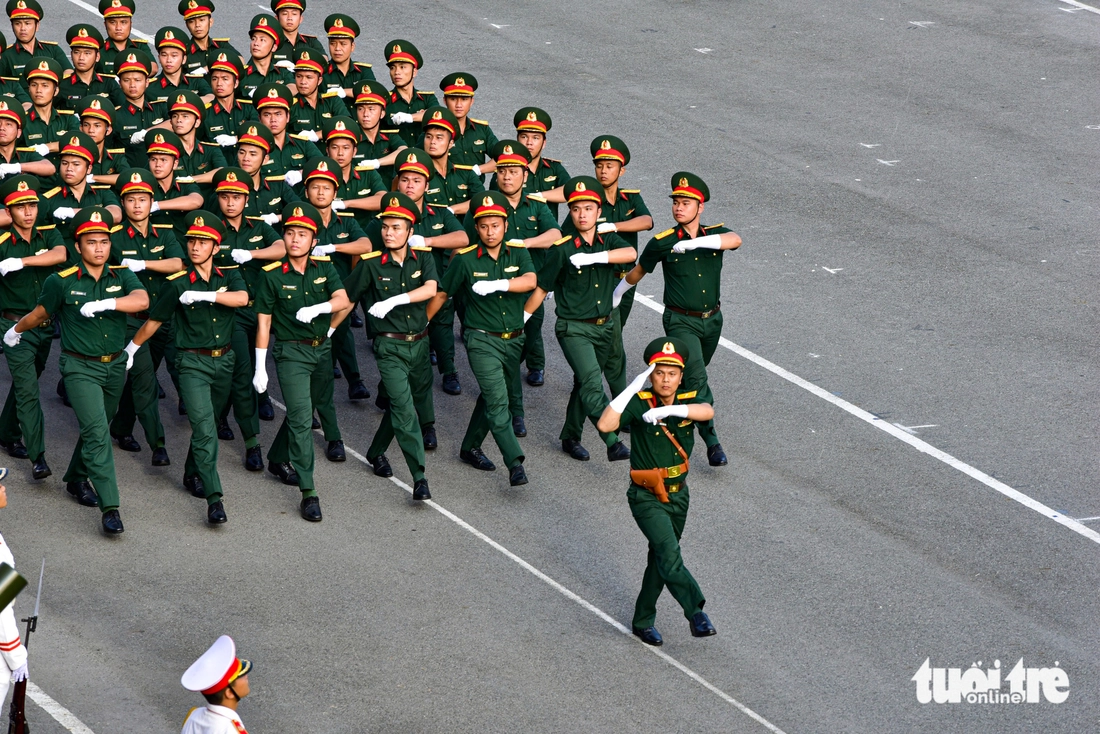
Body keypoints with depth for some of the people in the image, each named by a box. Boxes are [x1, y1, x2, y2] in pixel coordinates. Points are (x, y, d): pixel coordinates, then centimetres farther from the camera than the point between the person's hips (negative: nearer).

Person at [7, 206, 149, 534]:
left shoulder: (121, 277, -2)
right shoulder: (61, 282, -8)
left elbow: (142, 300, -22)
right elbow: (40, 313, 10)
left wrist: (106, 303, -34)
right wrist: (15, 331, 25)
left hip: (115, 365, 4)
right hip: (80, 367, -4)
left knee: (96, 429, 19)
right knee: (96, 432, -16)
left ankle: (76, 479, 43)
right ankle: (109, 507, -20)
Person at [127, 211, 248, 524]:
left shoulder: (228, 277, 1)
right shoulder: (178, 283, -5)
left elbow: (242, 298, -20)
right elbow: (154, 321, 4)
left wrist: (206, 295, -28)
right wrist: (130, 350, 10)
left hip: (224, 360, 4)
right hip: (192, 362, -4)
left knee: (208, 423, 17)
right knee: (204, 427, -16)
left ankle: (192, 475, 41)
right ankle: (214, 498, -20)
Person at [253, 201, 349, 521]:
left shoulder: (323, 268, 1)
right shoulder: (273, 275, -9)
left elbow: (343, 299, -12)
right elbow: (263, 321, -7)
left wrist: (318, 308, -32)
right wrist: (260, 368, -8)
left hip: (322, 348, 5)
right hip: (291, 352, -5)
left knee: (303, 410, 19)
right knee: (301, 418, -12)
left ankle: (277, 459, 43)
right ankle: (308, 494, -14)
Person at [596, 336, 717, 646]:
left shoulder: (688, 401, -3)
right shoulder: (639, 402, -13)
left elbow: (707, 412, -28)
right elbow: (605, 425, -29)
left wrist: (668, 410, -42)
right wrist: (632, 388, -33)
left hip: (678, 495, 5)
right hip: (647, 498, -5)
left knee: (661, 560, 17)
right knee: (670, 556, -22)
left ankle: (643, 621, 32)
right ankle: (696, 612, -16)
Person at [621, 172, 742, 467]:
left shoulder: (714, 234, -5)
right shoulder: (662, 243, -9)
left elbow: (735, 240, -30)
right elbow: (638, 271, 8)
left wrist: (694, 242, -42)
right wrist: (614, 296, 19)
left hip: (712, 320, 4)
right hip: (681, 321, -4)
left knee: (695, 374, 21)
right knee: (697, 378, -19)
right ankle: (711, 441, -16)